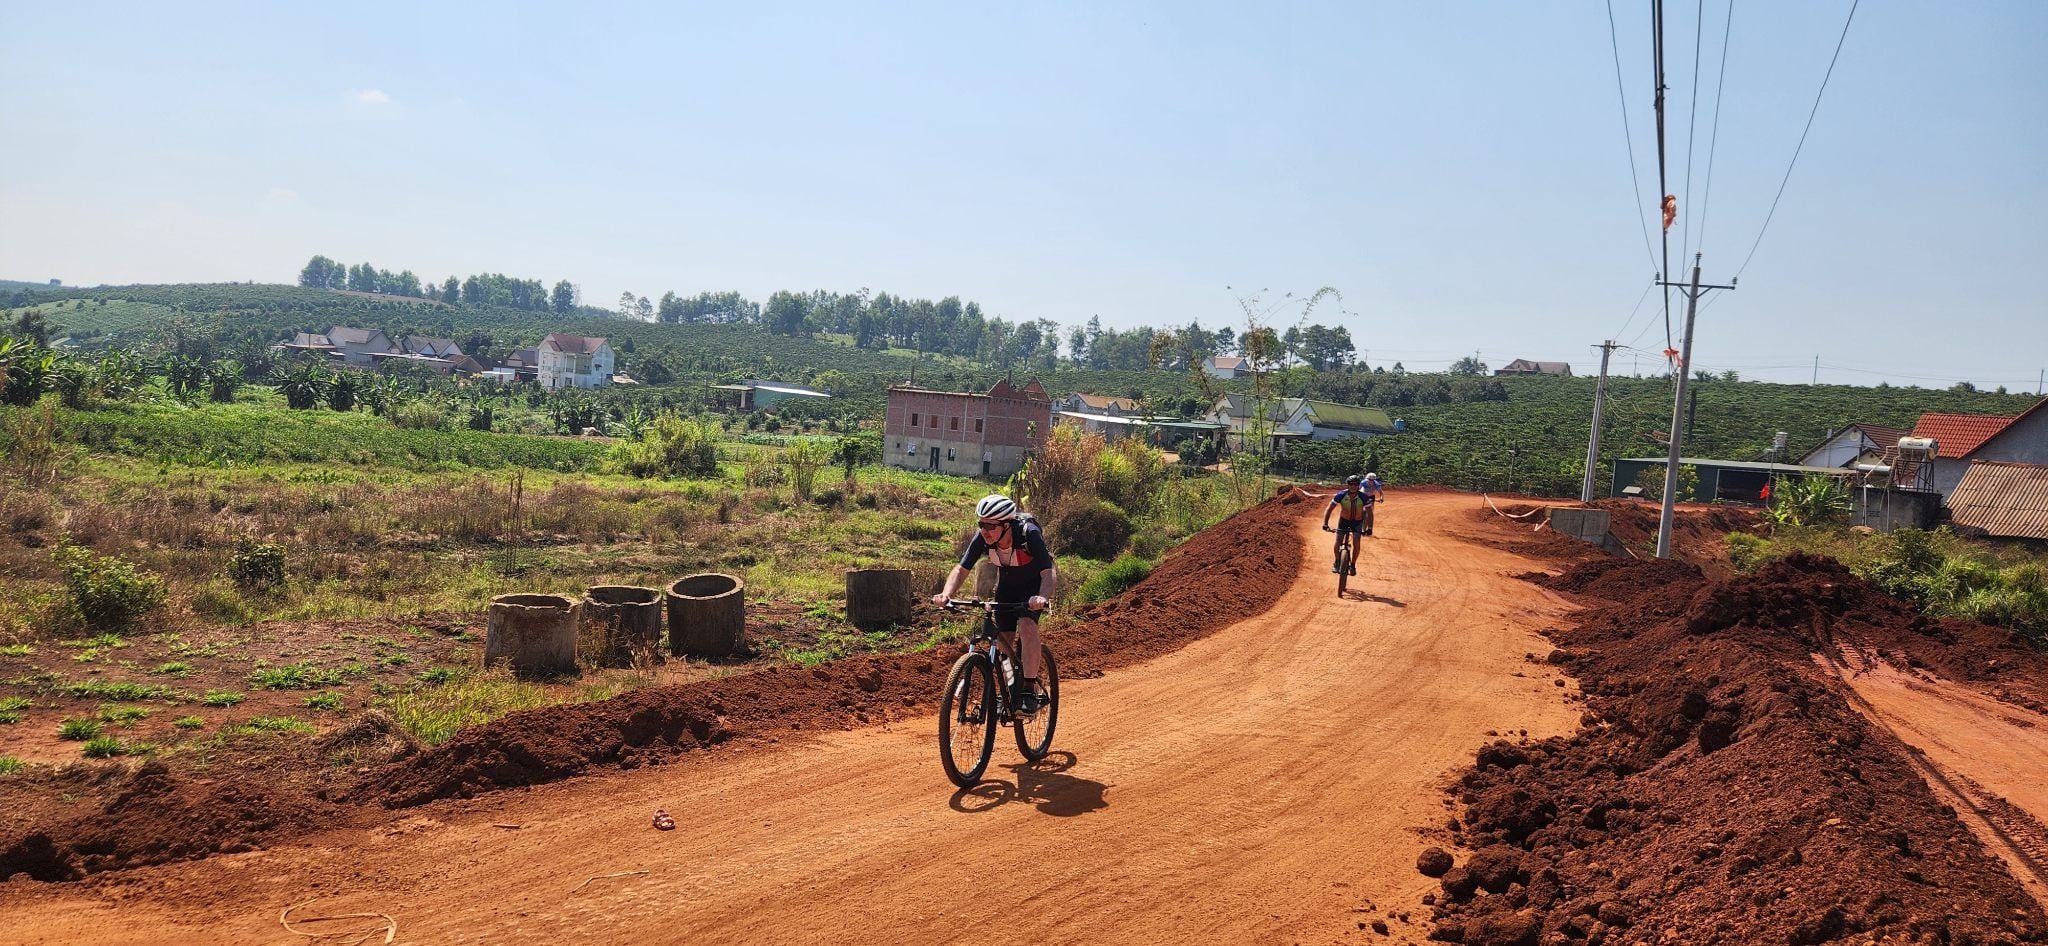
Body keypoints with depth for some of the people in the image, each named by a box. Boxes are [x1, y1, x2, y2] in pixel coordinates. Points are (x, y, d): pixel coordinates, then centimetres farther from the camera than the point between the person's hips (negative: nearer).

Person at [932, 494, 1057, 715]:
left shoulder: (1029, 533, -35)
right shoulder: (982, 538, -24)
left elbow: (1048, 572, -41)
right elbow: (962, 569, -22)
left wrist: (1043, 598, -60)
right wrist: (946, 594, -41)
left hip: (1034, 586, -4)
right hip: (1006, 587, 5)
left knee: (1027, 625, -28)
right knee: (1004, 639, -1)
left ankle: (1030, 691, -21)